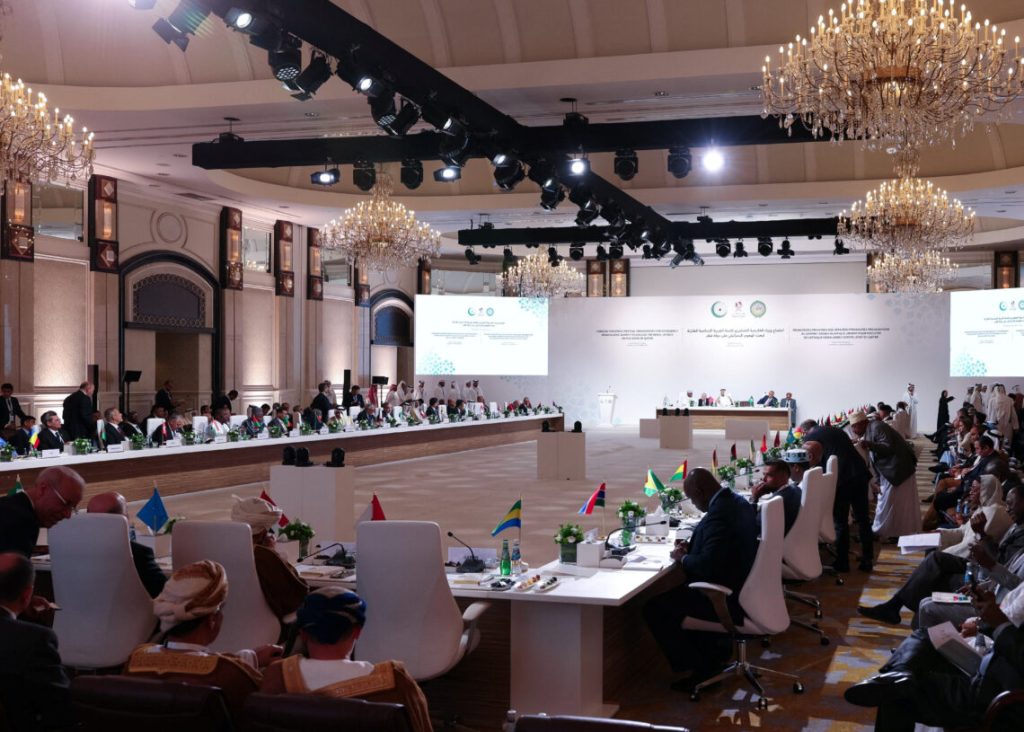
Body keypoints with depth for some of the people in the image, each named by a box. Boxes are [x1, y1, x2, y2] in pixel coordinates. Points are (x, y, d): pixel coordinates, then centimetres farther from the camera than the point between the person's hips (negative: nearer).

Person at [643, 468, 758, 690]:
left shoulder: (719, 513, -26)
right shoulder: (737, 502, 5)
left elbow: (708, 565, -30)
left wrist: (683, 558, -12)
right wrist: (692, 547, 9)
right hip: (743, 588, 10)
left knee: (654, 608, -4)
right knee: (679, 591, 27)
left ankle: (700, 667, 5)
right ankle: (707, 658, 25)